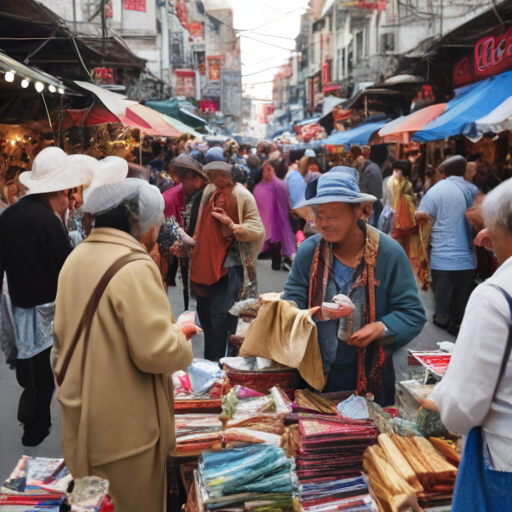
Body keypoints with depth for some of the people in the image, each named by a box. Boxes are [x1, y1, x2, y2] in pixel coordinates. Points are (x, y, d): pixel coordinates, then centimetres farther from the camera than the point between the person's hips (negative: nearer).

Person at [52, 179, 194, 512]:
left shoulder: (77, 258, 6)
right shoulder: (135, 267, -22)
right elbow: (157, 353, -25)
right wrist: (180, 338, -6)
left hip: (84, 416, 8)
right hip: (125, 425, -8)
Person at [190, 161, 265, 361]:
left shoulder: (242, 196, -12)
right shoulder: (210, 191, 7)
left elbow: (258, 230, -15)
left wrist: (232, 225, -27)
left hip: (230, 265, -7)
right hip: (206, 263, 7)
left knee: (219, 313, -9)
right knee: (204, 311, 14)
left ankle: (215, 361, 9)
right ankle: (209, 359, 30)